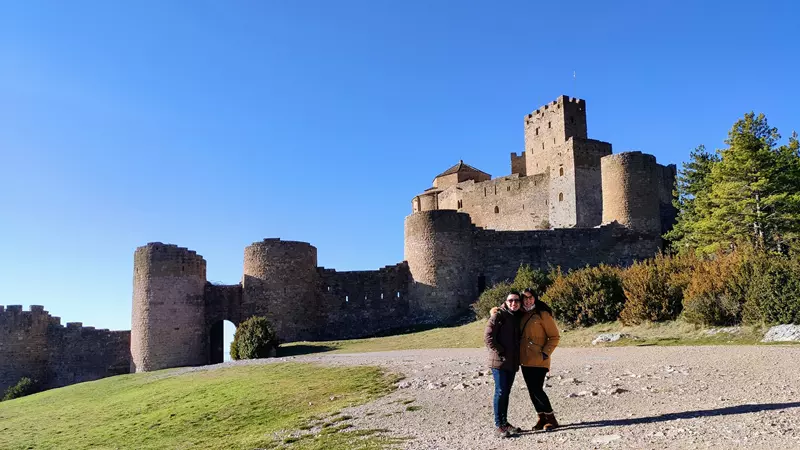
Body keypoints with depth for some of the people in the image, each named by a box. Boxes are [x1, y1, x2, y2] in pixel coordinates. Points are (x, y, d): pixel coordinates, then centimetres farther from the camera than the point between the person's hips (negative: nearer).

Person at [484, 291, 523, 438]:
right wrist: (500, 352, -14)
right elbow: (488, 336, -14)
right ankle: (498, 425, -1)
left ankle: (504, 422, 22)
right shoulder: (498, 315, -9)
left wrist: (517, 356, 11)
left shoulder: (518, 317, 12)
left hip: (512, 362, 7)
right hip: (499, 361, -7)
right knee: (501, 392, -6)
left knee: (506, 392, 13)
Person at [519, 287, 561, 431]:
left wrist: (545, 353, -15)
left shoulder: (542, 314, -7)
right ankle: (542, 419, 21)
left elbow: (554, 337, -6)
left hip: (538, 361, -7)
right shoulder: (521, 315, 11)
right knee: (532, 391, 10)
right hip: (525, 360, 7)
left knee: (537, 390, -9)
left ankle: (551, 420, 5)